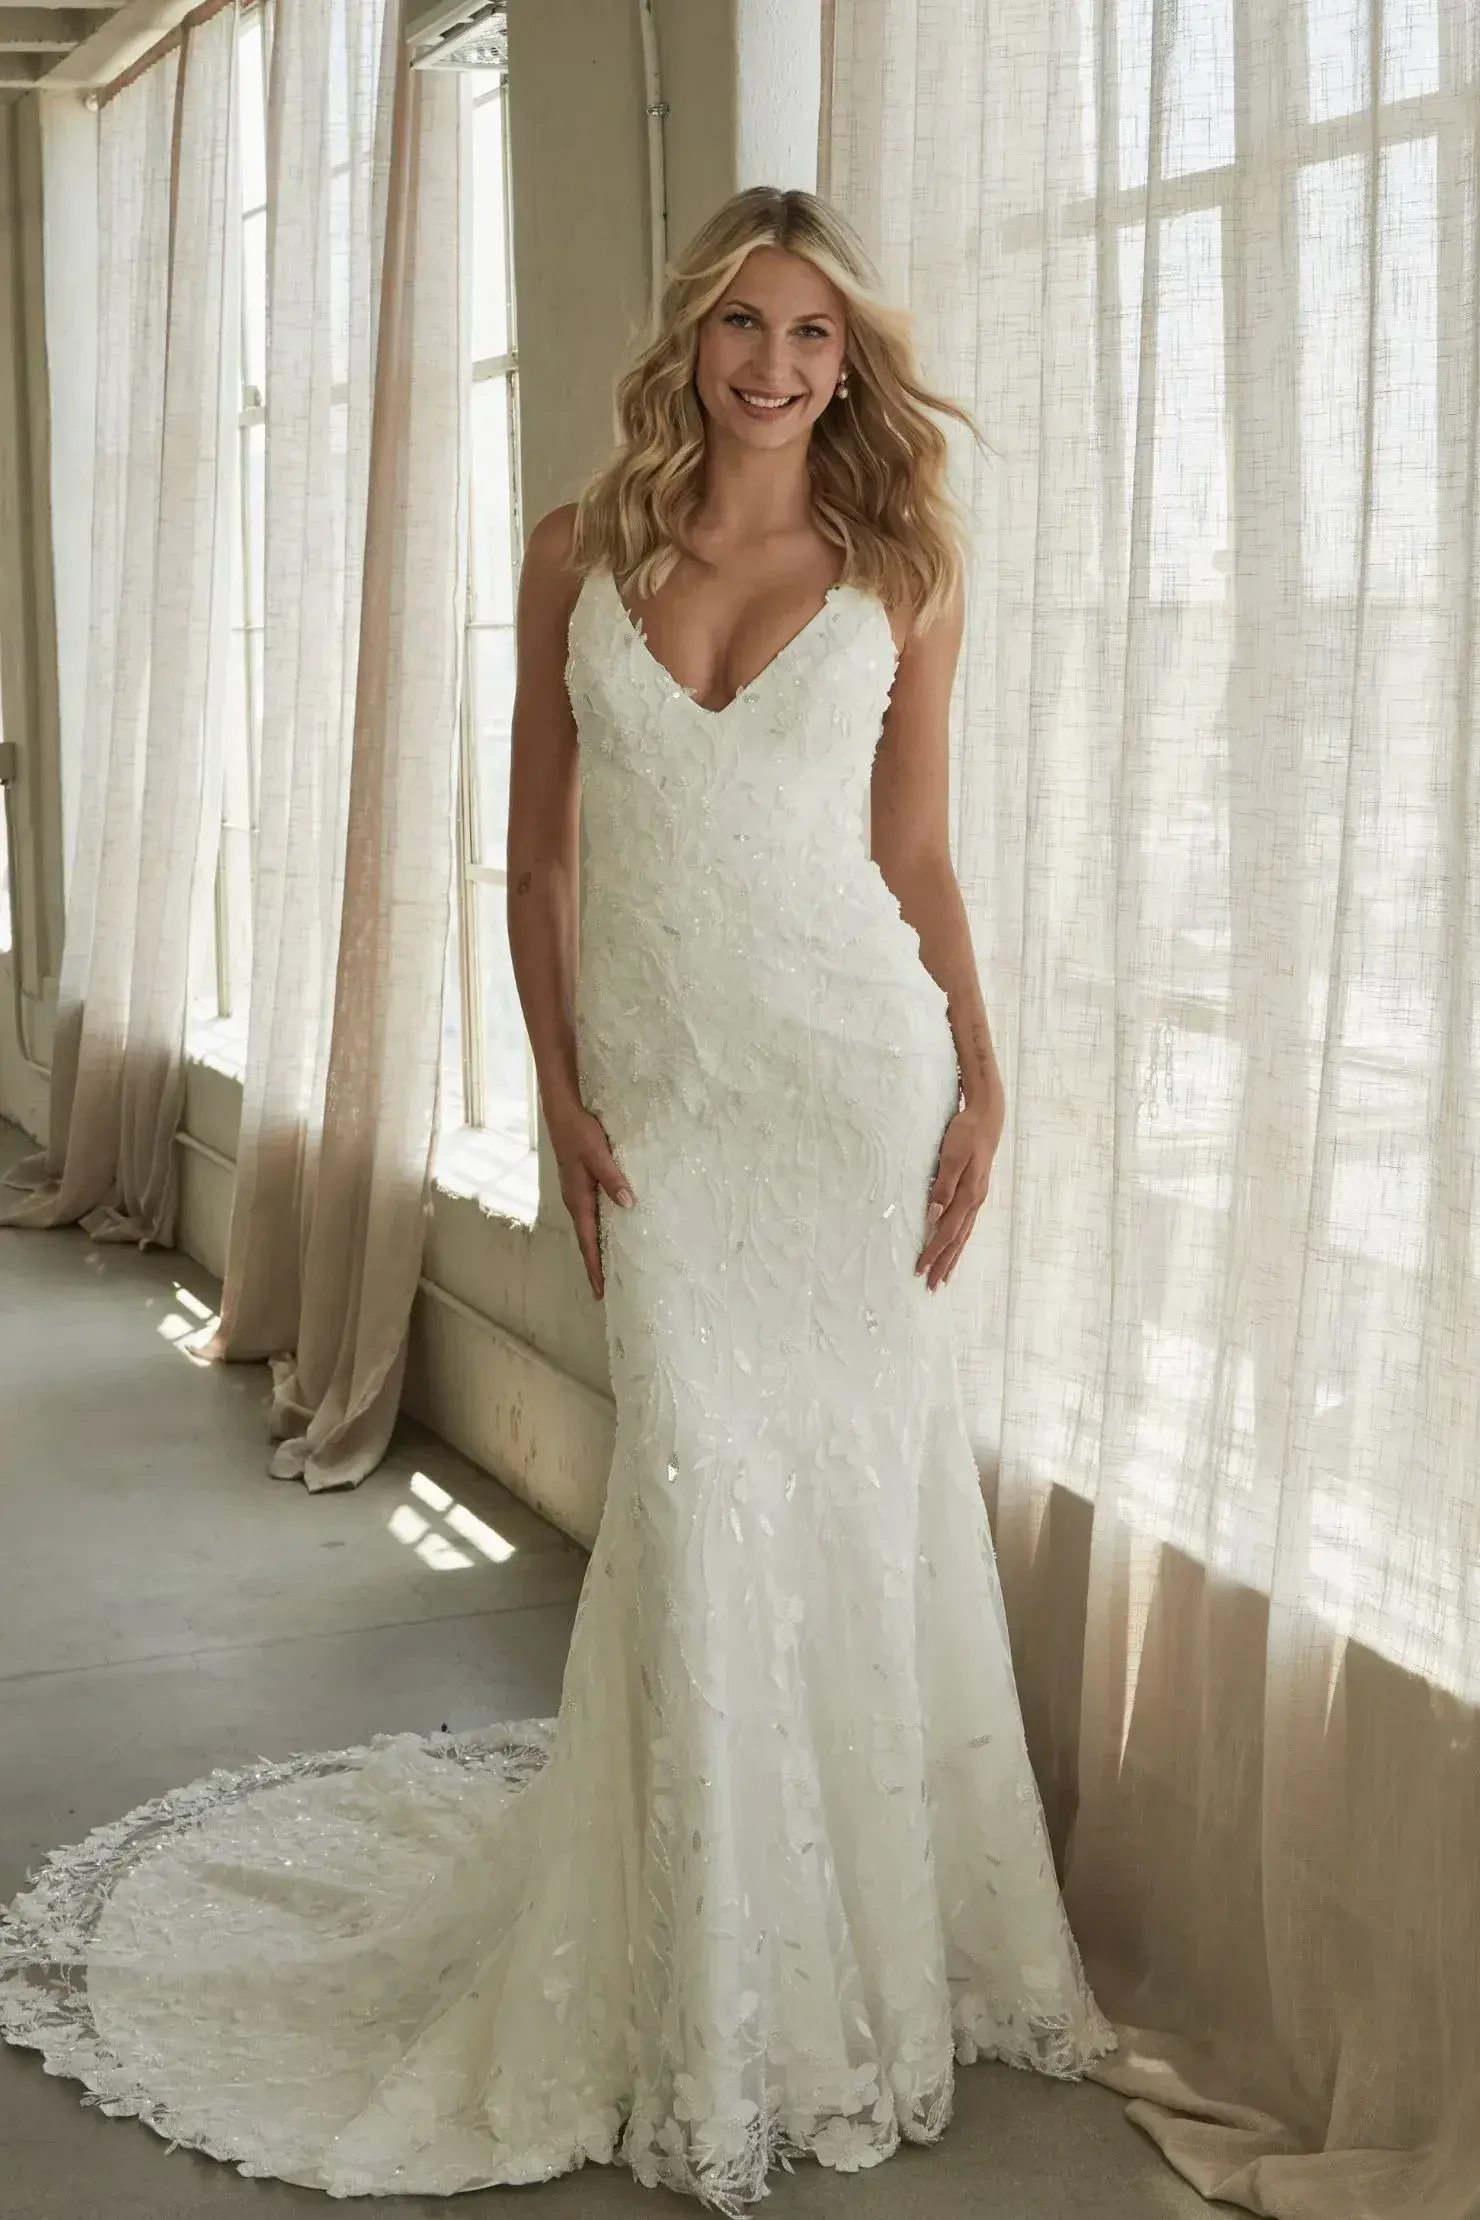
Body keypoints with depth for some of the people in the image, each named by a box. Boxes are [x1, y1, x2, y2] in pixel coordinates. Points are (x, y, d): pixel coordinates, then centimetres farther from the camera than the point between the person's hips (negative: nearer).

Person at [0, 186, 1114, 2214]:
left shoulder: (903, 568, 4)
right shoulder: (581, 551, 5)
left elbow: (917, 853, 7)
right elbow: (541, 847, 7)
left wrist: (983, 1081, -1)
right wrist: (558, 1091, 0)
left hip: (853, 1061, 0)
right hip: (659, 1077, 0)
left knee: (861, 1475, 3)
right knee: (700, 1491, -1)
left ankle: (873, 1940, 24)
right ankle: (722, 2001, 16)